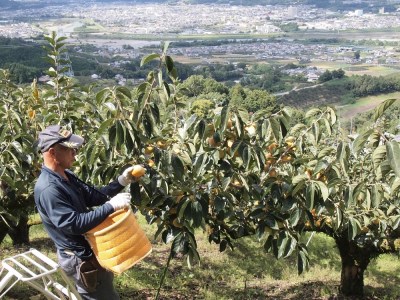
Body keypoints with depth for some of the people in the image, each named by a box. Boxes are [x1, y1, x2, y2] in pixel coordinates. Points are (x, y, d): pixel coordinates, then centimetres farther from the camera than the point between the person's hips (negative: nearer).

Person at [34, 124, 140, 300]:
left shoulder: (66, 175, 4)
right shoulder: (48, 189, -27)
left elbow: (93, 196, 8)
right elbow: (74, 225, -30)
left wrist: (121, 182, -5)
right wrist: (111, 206, -30)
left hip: (87, 252, 10)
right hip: (80, 259, -10)